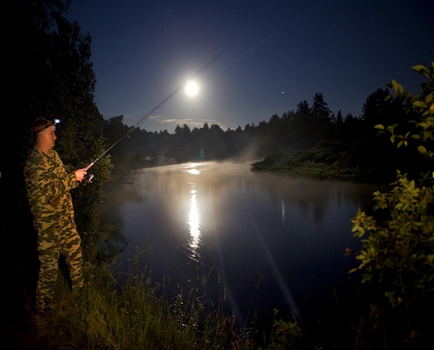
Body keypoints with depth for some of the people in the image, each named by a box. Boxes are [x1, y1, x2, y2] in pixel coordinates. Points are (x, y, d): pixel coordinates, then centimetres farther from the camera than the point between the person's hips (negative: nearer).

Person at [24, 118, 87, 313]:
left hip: (65, 218, 9)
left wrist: (77, 178, 7)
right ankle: (42, 308, 20)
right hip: (48, 224, -9)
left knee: (75, 250, 20)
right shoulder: (34, 162, -20)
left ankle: (78, 289, 41)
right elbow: (50, 190, -26)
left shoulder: (53, 155, 11)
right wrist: (74, 177, -18)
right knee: (49, 265, 1)